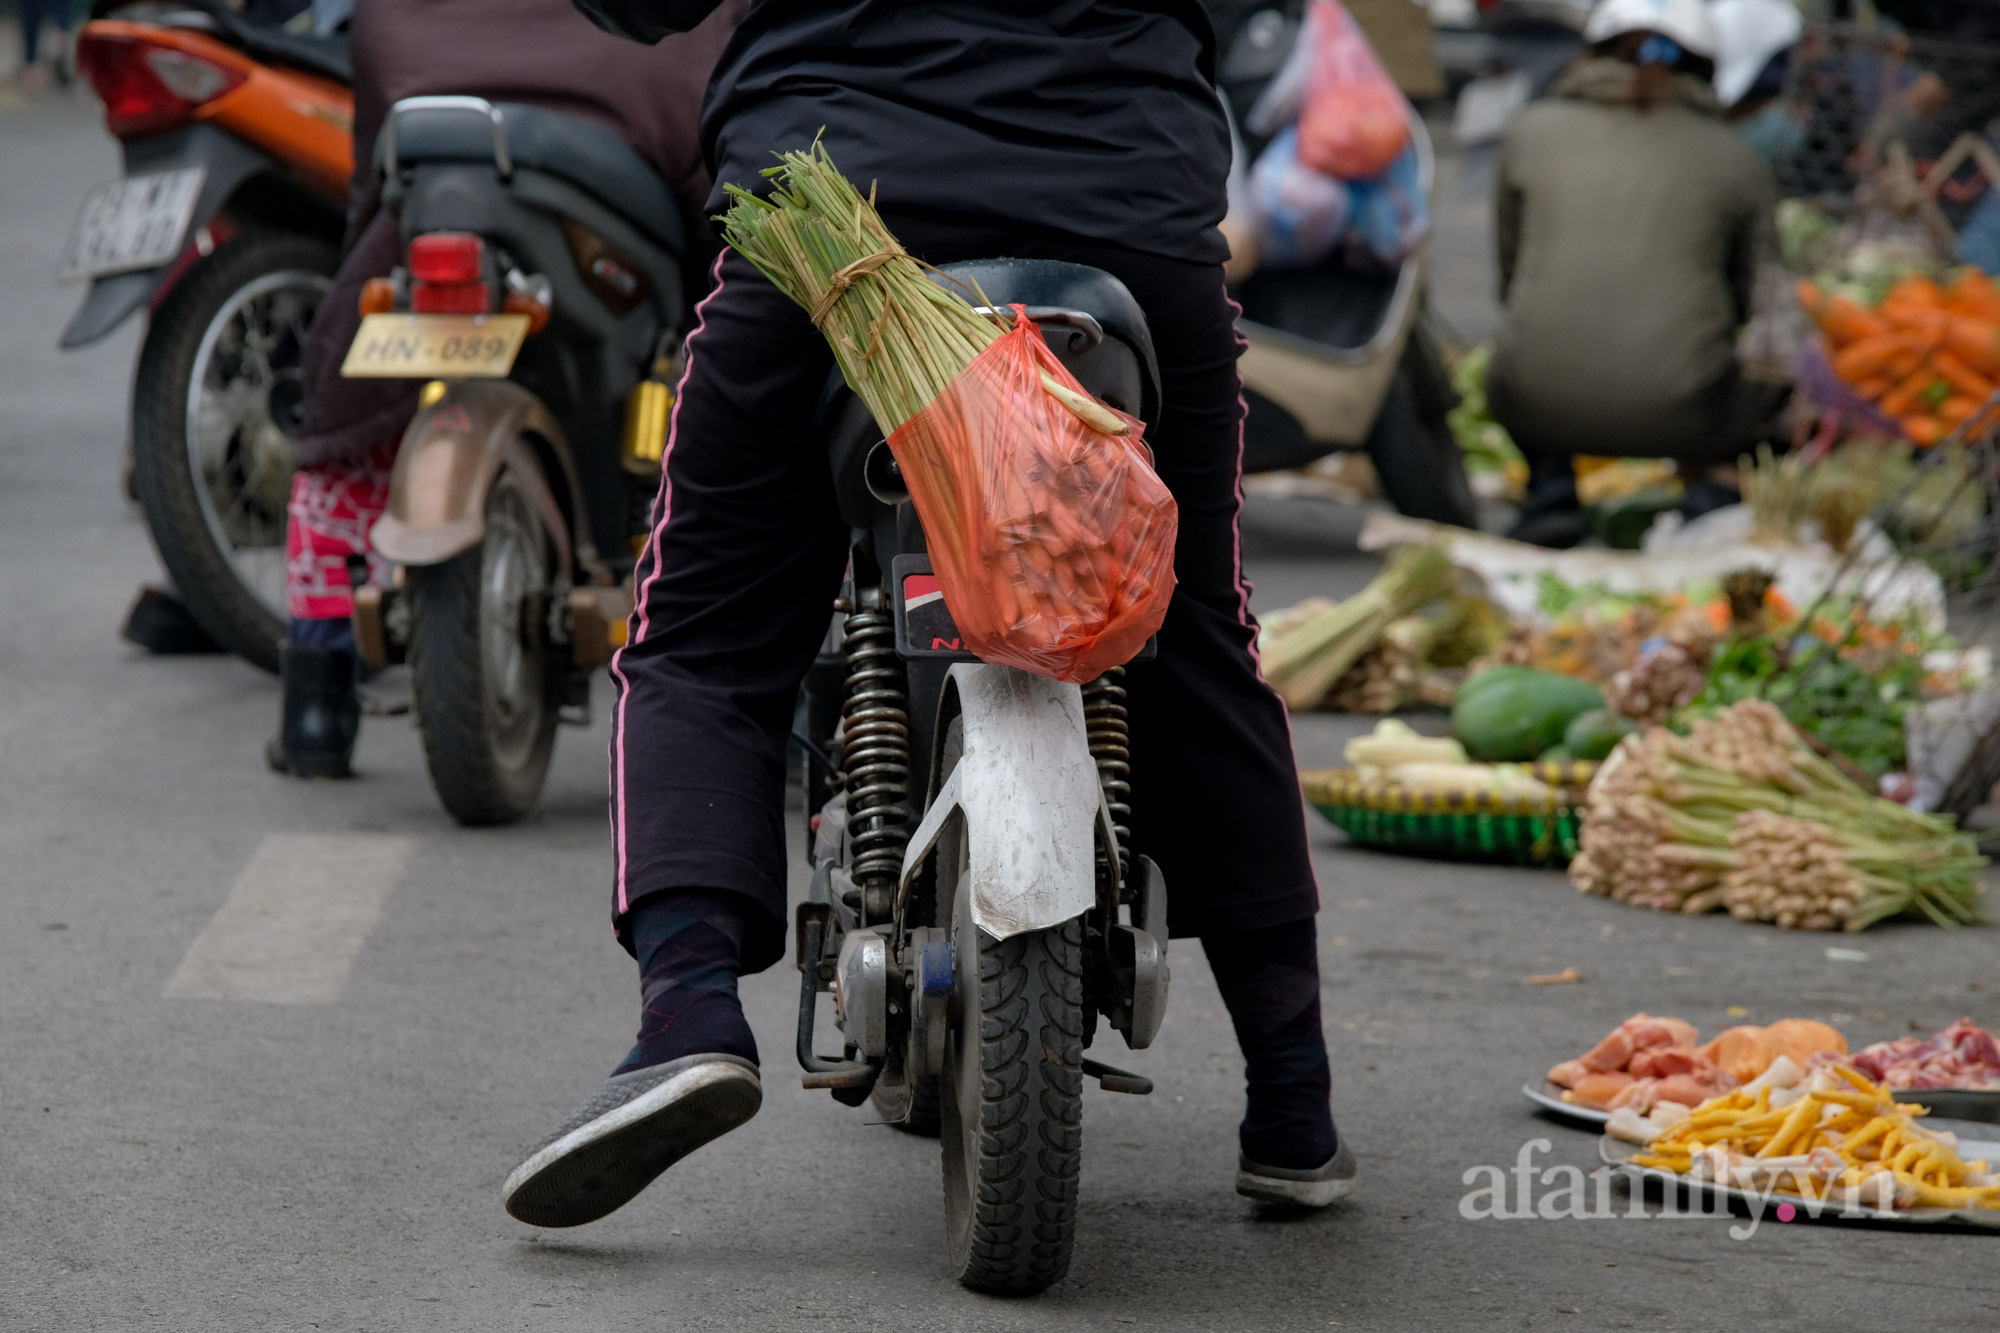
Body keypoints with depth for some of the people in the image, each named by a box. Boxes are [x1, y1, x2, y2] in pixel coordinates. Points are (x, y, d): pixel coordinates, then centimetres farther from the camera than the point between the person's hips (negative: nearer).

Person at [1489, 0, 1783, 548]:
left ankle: (1548, 483, 10)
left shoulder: (1535, 128, 13)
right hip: (1676, 415, -1)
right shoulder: (1737, 157, 10)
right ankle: (1717, 485, 3)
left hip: (1541, 409, 1)